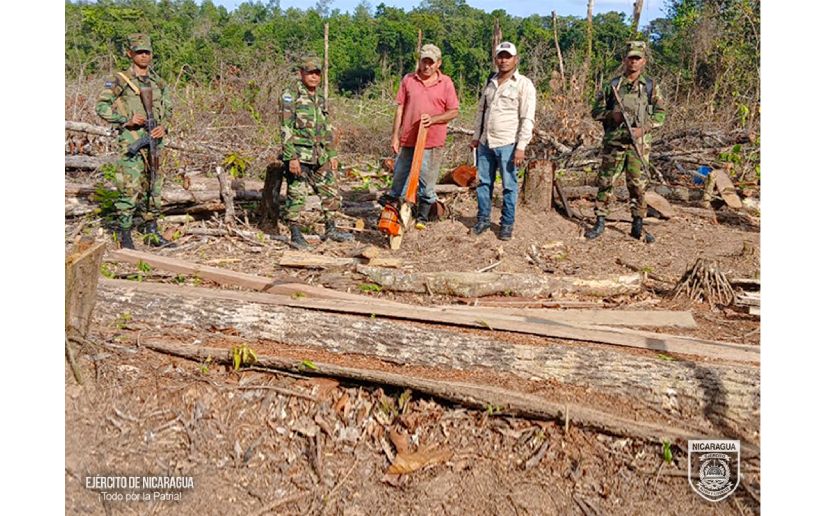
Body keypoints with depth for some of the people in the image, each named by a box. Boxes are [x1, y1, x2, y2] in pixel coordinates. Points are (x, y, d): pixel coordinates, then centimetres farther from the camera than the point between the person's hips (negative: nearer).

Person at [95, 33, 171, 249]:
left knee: (153, 188, 11)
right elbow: (101, 106, -4)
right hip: (131, 142, -5)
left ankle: (151, 232, 21)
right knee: (130, 189, -8)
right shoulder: (120, 80, -3)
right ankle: (124, 235, 2)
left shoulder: (158, 82, 13)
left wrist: (163, 126, -1)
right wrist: (126, 120, -16)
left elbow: (168, 109, 18)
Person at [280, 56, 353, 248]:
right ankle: (295, 234, 7)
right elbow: (286, 129, -14)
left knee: (331, 192, 10)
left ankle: (331, 229, 23)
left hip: (320, 156, 7)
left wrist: (332, 154, 16)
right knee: (297, 195, -2)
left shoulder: (320, 99, 16)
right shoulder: (291, 95, -8)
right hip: (299, 156, -7)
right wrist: (292, 157, -20)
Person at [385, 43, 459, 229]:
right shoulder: (408, 80, 4)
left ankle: (422, 216, 19)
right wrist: (395, 135, 2)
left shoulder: (446, 83, 1)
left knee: (427, 181, 6)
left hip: (432, 142, -1)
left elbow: (454, 111, 0)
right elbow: (400, 108, 5)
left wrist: (433, 119, -16)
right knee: (399, 177, 11)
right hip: (408, 139, 2)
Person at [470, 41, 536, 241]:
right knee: (484, 183, 11)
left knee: (509, 186, 1)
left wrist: (521, 147, -16)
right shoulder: (490, 82, 12)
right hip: (486, 143, 6)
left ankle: (507, 224, 11)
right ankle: (483, 219, 23)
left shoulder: (524, 84, -6)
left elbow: (527, 118, -11)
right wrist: (476, 136, 16)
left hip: (508, 144, -5)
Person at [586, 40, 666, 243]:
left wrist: (644, 128, -12)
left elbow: (660, 114, 4)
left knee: (638, 185, 4)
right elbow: (596, 110, 9)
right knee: (606, 182, 2)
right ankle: (600, 222, 12)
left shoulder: (651, 86, 6)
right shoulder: (613, 85, 6)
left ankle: (638, 226, 14)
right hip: (614, 142, 0)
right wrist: (611, 115, -11)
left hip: (639, 143, 0)